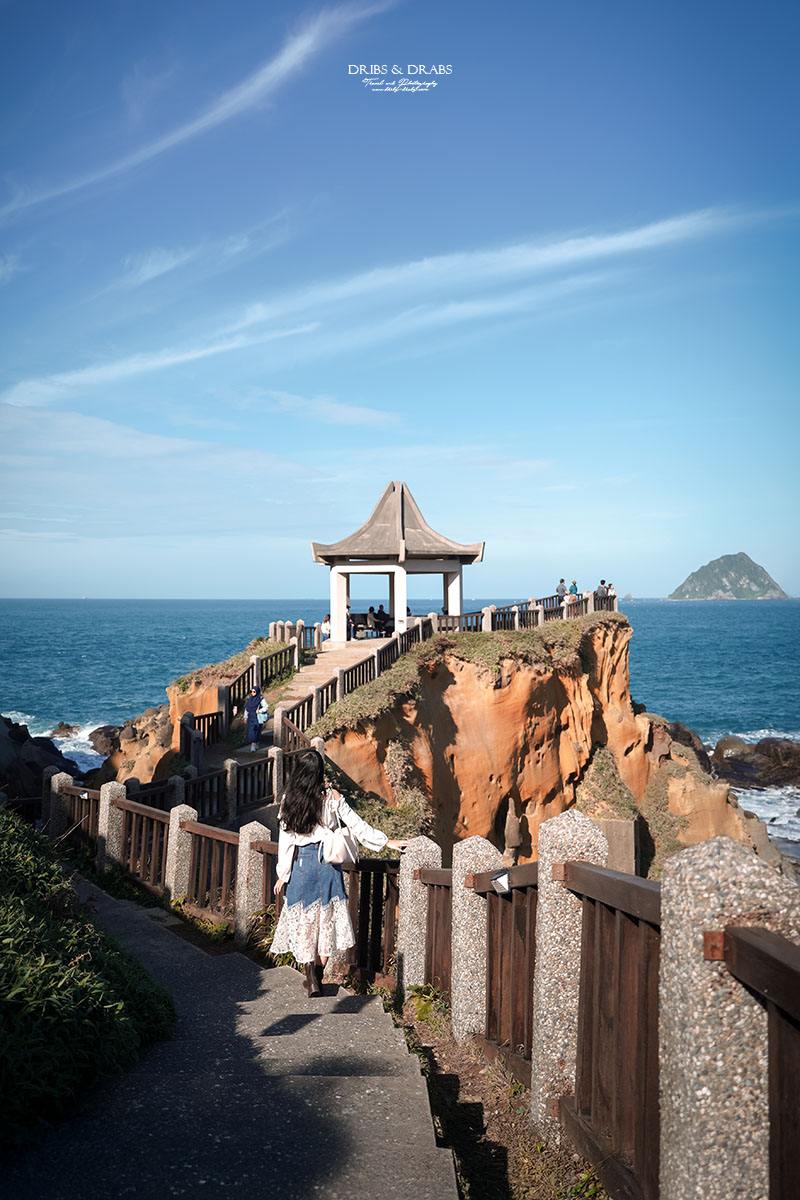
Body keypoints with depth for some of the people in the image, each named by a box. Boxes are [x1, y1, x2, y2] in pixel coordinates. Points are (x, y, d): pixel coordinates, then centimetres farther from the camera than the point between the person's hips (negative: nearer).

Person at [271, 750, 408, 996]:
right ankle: (317, 977, 18)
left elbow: (285, 839, -2)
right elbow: (357, 825, -4)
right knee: (325, 917, 11)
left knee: (303, 919, 9)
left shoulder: (289, 801, -5)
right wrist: (387, 841, 4)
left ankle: (312, 979, 2)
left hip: (300, 863, 0)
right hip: (327, 862, 0)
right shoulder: (332, 798, -7)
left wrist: (282, 874, 6)